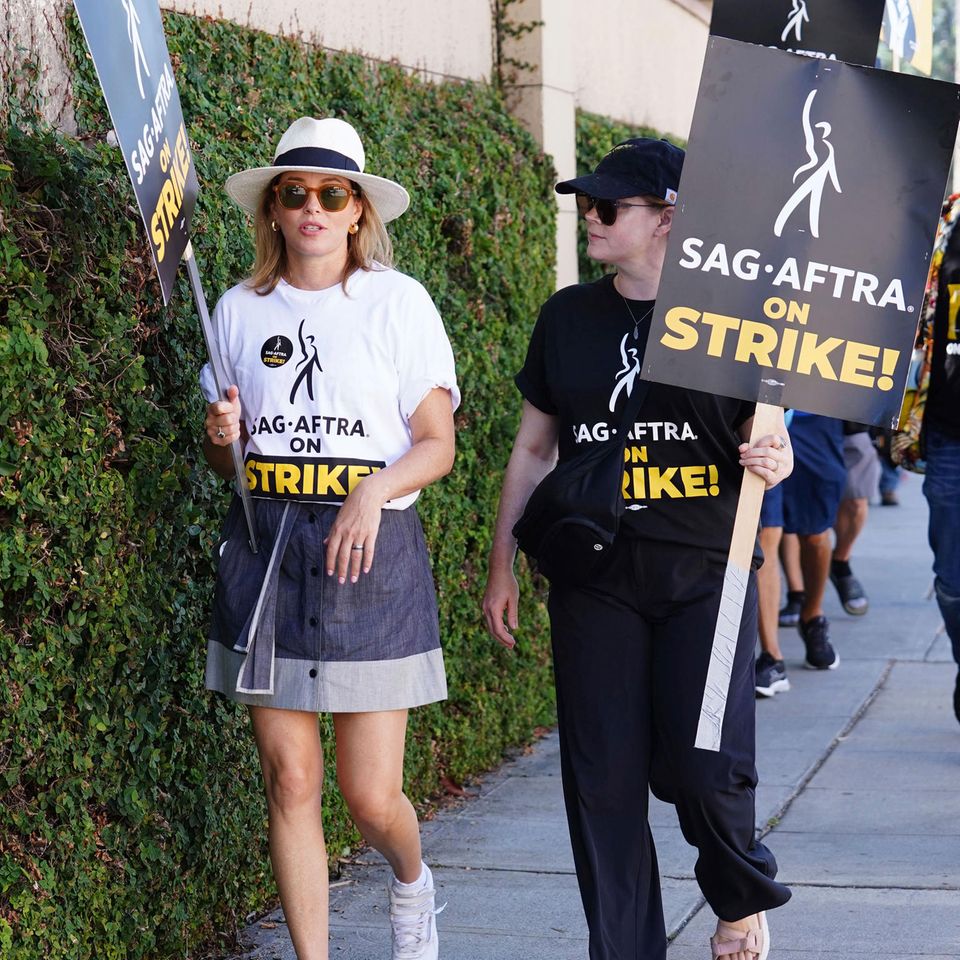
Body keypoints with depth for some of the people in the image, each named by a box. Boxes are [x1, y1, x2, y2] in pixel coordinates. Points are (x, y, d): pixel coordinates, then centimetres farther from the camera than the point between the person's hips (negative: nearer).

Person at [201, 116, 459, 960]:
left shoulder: (399, 300, 1)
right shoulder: (240, 309, 10)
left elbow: (438, 444, 0)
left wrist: (374, 489, -18)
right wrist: (223, 438, -6)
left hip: (372, 548, -2)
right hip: (265, 547, 3)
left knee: (371, 795, -2)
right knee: (289, 780, 1)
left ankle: (412, 882, 33)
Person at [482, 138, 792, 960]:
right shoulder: (568, 315, 7)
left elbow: (767, 442, 6)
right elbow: (533, 450, 14)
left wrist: (775, 461, -18)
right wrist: (501, 566, 12)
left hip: (704, 575, -3)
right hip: (594, 577, 3)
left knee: (702, 768, -8)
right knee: (603, 778, 2)